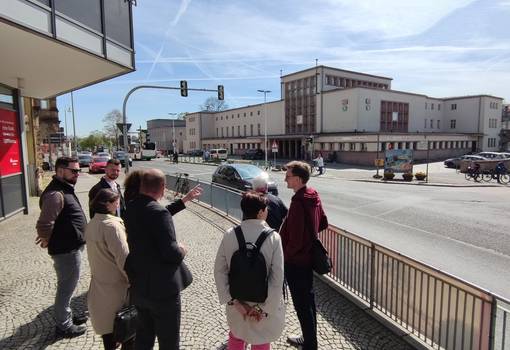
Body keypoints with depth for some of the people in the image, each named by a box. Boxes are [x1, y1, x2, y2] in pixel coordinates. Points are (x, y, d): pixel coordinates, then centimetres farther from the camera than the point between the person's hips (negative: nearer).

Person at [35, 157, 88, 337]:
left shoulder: (66, 189, 10)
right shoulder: (55, 194, -24)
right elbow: (43, 225, -30)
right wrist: (49, 241, -12)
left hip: (72, 247, 10)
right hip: (66, 250, -10)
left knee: (67, 286, 23)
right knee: (66, 287, 6)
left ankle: (66, 315, 41)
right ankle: (64, 326, 23)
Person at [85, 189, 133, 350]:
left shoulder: (91, 224, 2)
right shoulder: (112, 225, -24)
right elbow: (123, 258, -24)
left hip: (99, 284, 8)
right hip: (117, 286, -8)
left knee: (107, 324, 21)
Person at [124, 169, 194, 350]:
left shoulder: (131, 207, -1)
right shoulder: (158, 212, -26)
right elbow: (170, 252, -28)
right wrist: (181, 250, -7)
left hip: (139, 287, 8)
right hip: (163, 289, -8)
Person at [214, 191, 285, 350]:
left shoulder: (230, 235, -14)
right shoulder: (273, 237, -19)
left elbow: (219, 270, -12)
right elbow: (277, 278, -20)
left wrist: (233, 301, -8)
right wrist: (263, 307, -13)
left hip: (237, 303, 2)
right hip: (264, 303, -2)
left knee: (236, 337, 29)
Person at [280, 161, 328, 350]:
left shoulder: (298, 203, -26)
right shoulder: (313, 196, 2)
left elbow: (295, 241, -26)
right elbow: (323, 223, 13)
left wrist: (284, 256, -10)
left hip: (296, 261, -9)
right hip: (308, 257, 9)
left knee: (302, 304, 6)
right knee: (308, 299, 21)